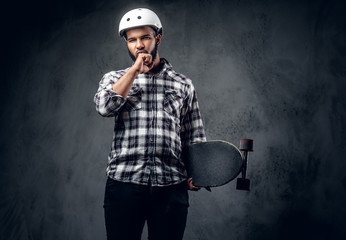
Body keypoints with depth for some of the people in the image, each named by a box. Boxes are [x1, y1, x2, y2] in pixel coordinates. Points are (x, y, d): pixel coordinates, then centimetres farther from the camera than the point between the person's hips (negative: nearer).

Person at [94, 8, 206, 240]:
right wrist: (135, 70, -5)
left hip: (171, 187, 1)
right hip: (124, 183, 0)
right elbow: (105, 106, -9)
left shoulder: (183, 84, 14)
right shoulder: (114, 79, 14)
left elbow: (195, 136, 13)